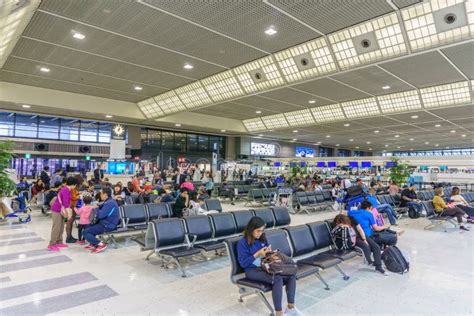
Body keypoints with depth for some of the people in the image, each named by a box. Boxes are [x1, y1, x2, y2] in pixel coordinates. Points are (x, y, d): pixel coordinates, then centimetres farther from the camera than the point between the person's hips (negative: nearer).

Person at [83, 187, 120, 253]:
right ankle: (93, 244, 23)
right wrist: (97, 206, 1)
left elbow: (100, 215, -26)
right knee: (88, 226, 27)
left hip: (107, 226, -11)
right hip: (107, 223, 11)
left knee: (86, 232, -13)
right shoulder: (109, 201, 10)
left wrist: (96, 208, -7)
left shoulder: (109, 203, -24)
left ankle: (101, 244, -14)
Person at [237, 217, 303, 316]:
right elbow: (243, 263, -14)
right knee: (277, 279, -33)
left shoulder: (262, 239, 11)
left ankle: (291, 308, -5)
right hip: (252, 270, -7)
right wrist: (258, 254, -19)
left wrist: (269, 252, -5)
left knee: (291, 275, -15)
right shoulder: (242, 242, -9)